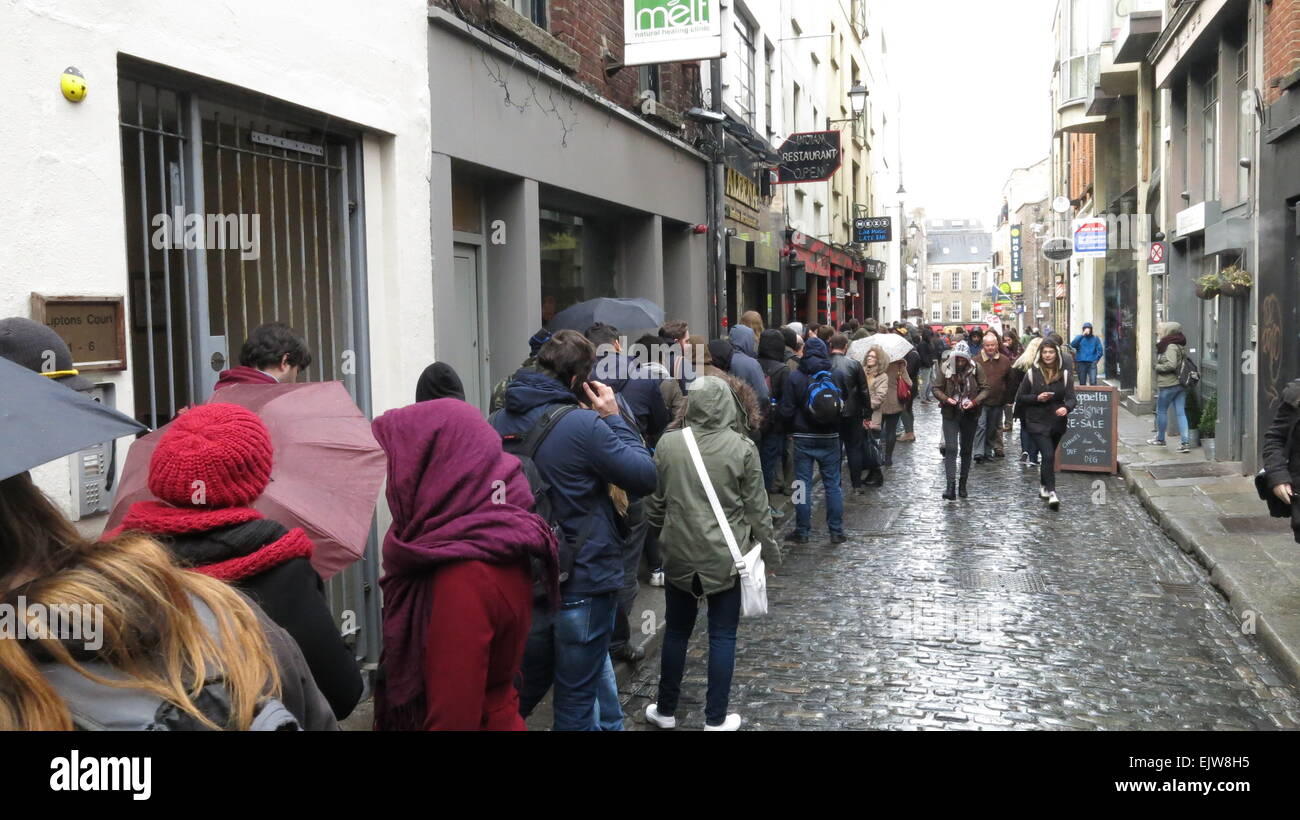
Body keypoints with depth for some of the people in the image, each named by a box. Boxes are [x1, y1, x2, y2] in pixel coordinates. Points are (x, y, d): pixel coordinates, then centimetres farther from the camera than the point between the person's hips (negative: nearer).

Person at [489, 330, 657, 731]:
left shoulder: (499, 421, 1)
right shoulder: (584, 424, -20)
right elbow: (645, 477, -13)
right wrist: (614, 418, -5)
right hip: (583, 582, -6)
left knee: (523, 686, 23)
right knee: (575, 697, 8)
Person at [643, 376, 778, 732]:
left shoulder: (668, 443, -6)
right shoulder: (742, 447, -11)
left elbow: (654, 502, 3)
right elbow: (756, 507, -5)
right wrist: (768, 547, 9)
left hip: (679, 554, 2)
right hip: (726, 556, -2)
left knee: (676, 632, 16)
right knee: (722, 636, 9)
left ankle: (665, 710, 28)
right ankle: (716, 719, 16)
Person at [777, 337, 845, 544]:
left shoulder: (795, 377, -8)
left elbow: (786, 410, -8)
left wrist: (792, 429, 10)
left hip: (803, 438, -1)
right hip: (829, 438, 1)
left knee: (803, 486, 5)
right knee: (833, 485, 9)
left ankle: (802, 531, 9)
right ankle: (836, 531, 12)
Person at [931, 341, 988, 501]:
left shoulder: (975, 368, -6)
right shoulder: (945, 368, -6)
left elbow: (985, 389, -2)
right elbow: (936, 388, 0)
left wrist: (974, 402, -18)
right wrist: (945, 399, -19)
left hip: (970, 415, 1)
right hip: (950, 415, -1)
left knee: (966, 450, 11)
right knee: (951, 449, -13)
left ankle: (962, 485, 22)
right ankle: (951, 486, -17)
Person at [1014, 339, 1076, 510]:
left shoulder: (1065, 374, 1)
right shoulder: (1032, 373, -3)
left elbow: (1071, 398, -7)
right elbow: (1020, 397, 2)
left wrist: (1066, 408, -28)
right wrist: (1037, 398, -15)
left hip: (1057, 422, 3)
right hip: (1037, 422, -3)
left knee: (1048, 456, 17)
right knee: (1049, 456, -16)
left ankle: (1043, 486, 38)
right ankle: (1051, 492, -14)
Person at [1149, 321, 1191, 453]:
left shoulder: (1170, 346, -16)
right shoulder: (1180, 345, 13)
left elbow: (1171, 364, -26)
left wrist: (1158, 367, -10)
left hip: (1168, 384, -8)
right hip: (1181, 384, 8)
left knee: (1161, 411, 9)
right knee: (1181, 413, 4)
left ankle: (1160, 439, 23)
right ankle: (1185, 442, -1)